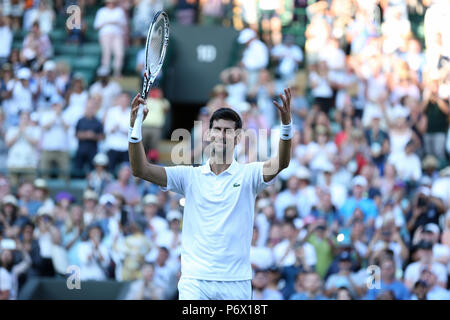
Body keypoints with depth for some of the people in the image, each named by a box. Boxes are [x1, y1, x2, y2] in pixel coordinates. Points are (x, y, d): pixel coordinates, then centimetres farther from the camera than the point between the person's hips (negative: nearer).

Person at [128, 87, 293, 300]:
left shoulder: (248, 175, 3)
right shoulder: (190, 176, 7)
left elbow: (281, 163, -15)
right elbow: (141, 170, 0)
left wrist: (286, 123, -32)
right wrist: (134, 126, -12)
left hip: (236, 284, 0)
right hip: (194, 281, 0)